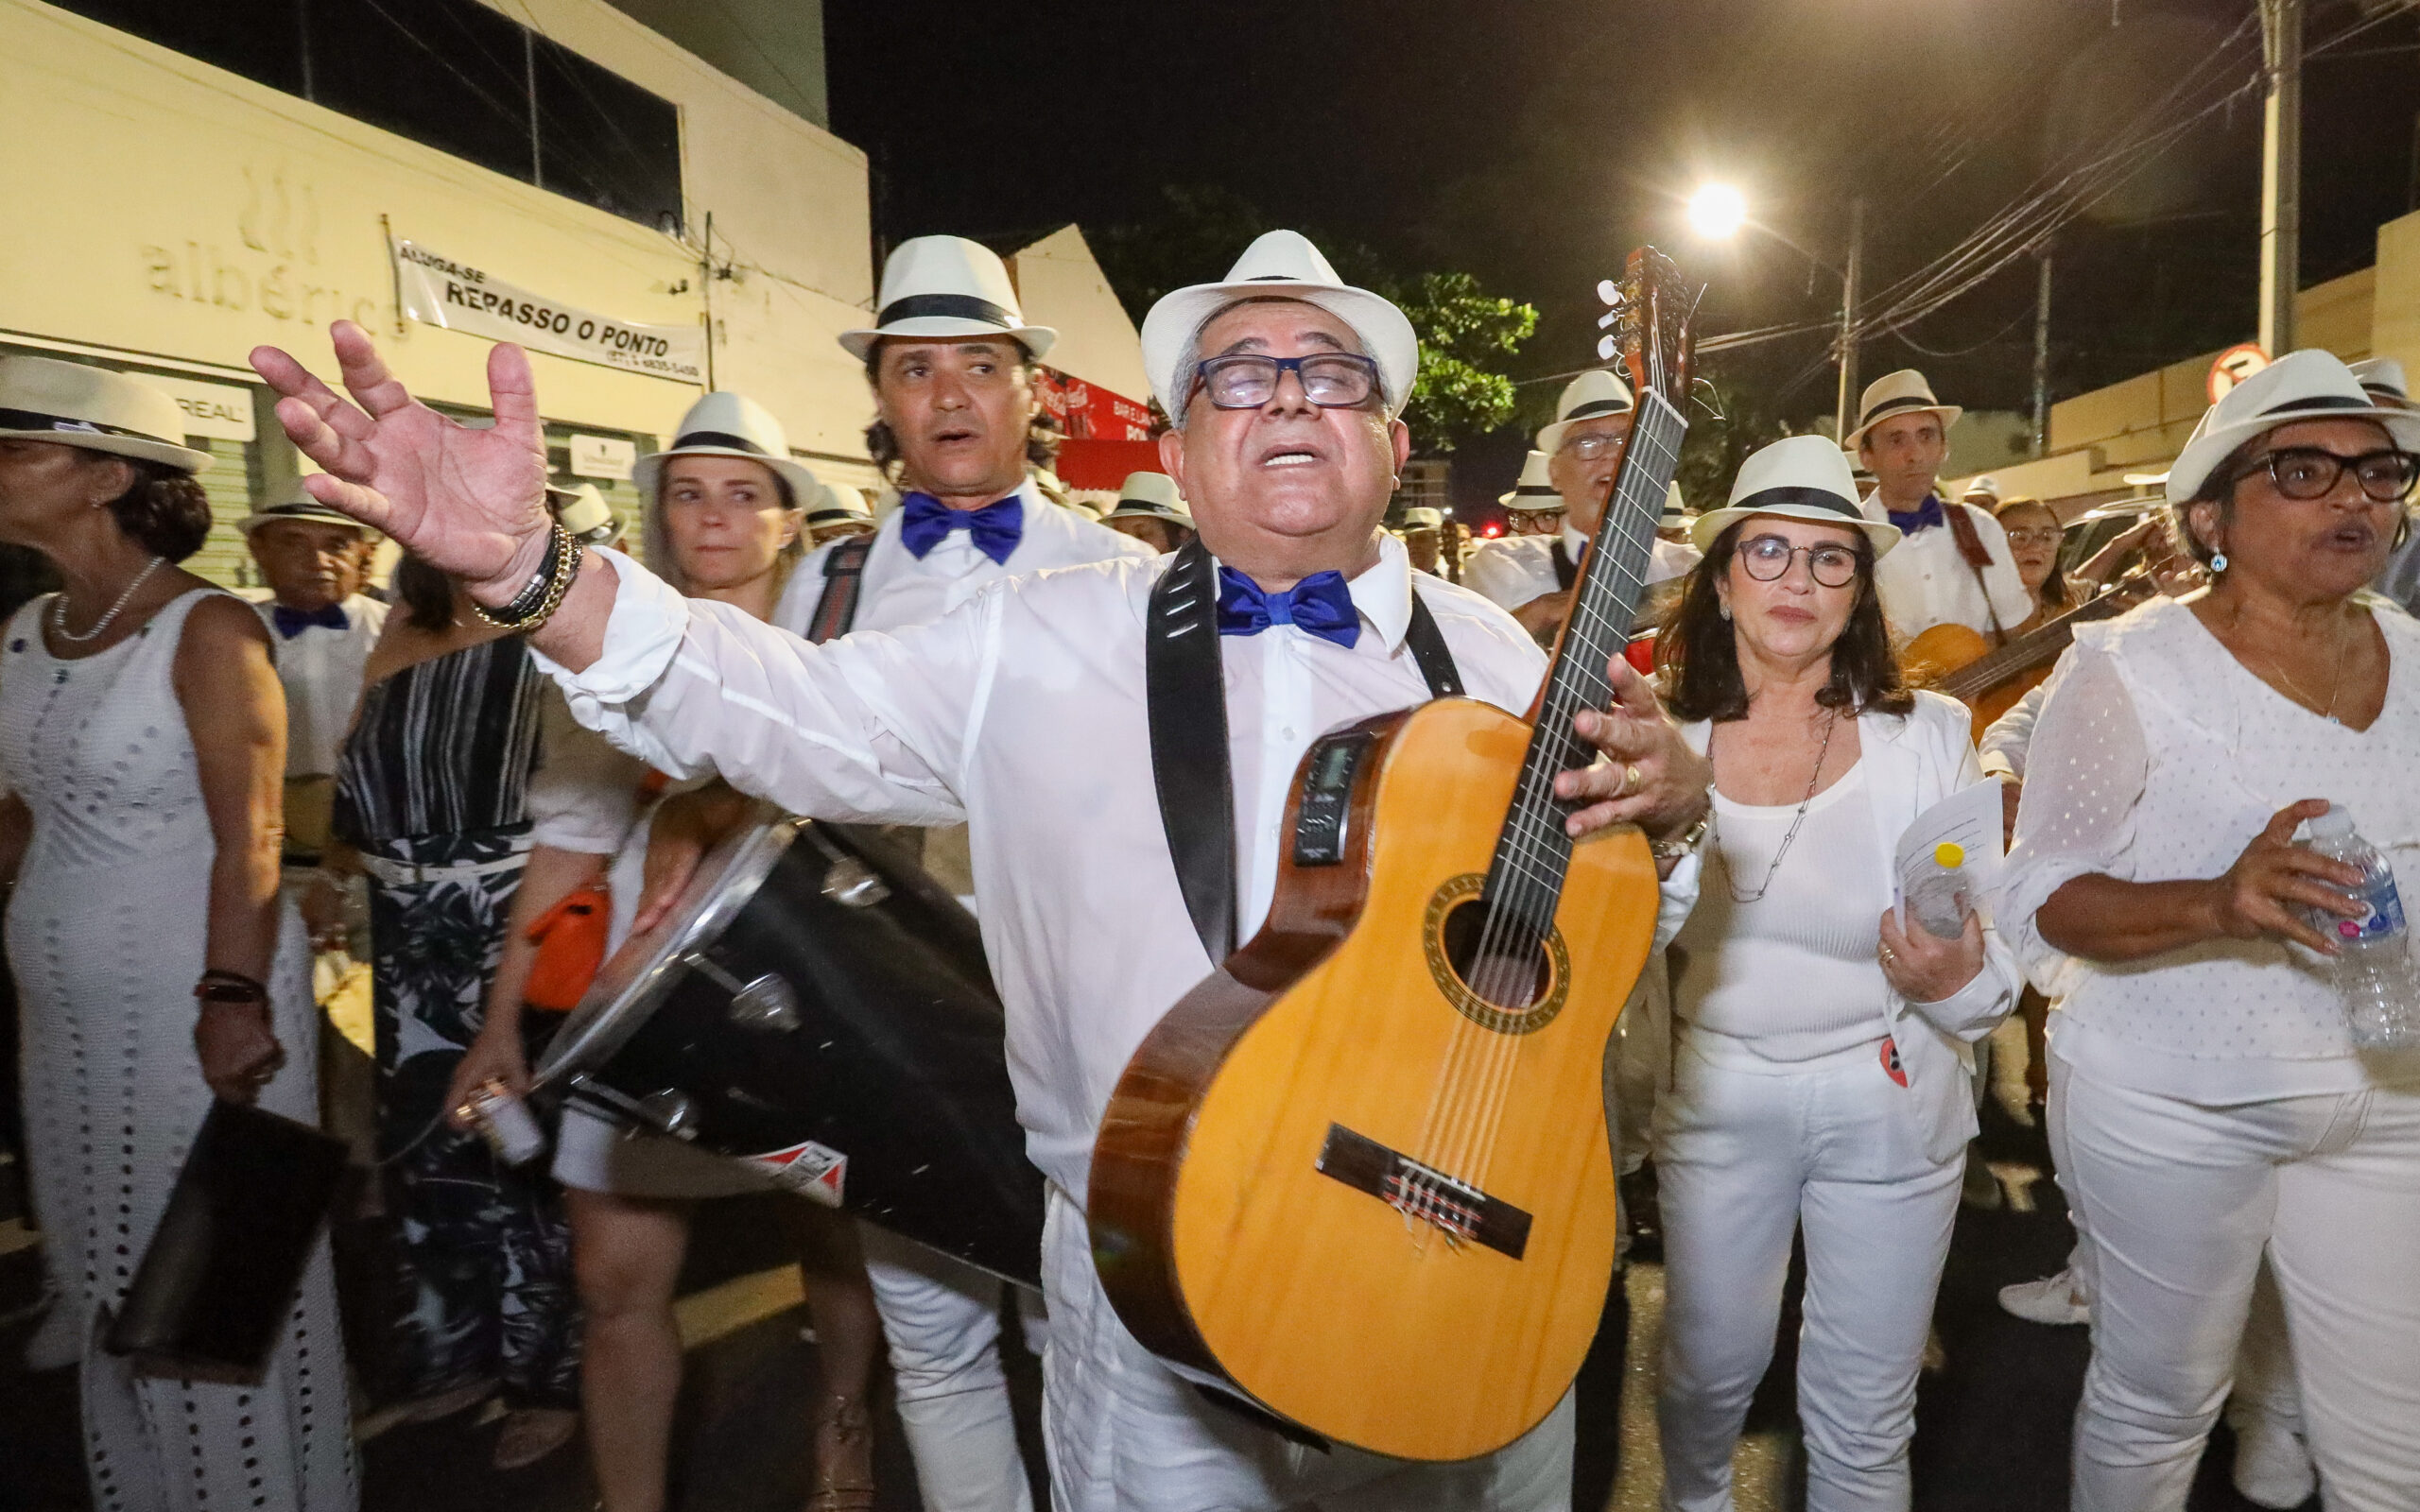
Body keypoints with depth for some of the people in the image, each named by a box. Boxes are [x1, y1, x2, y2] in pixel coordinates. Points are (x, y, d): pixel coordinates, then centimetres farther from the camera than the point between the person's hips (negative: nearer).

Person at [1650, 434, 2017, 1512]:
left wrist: (1960, 982, -27)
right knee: (1708, 1372, 20)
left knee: (1862, 1419, 13)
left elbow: (2000, 959, -7)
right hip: (1716, 1099, 1)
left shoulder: (1927, 736, -10)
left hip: (1889, 1107, -1)